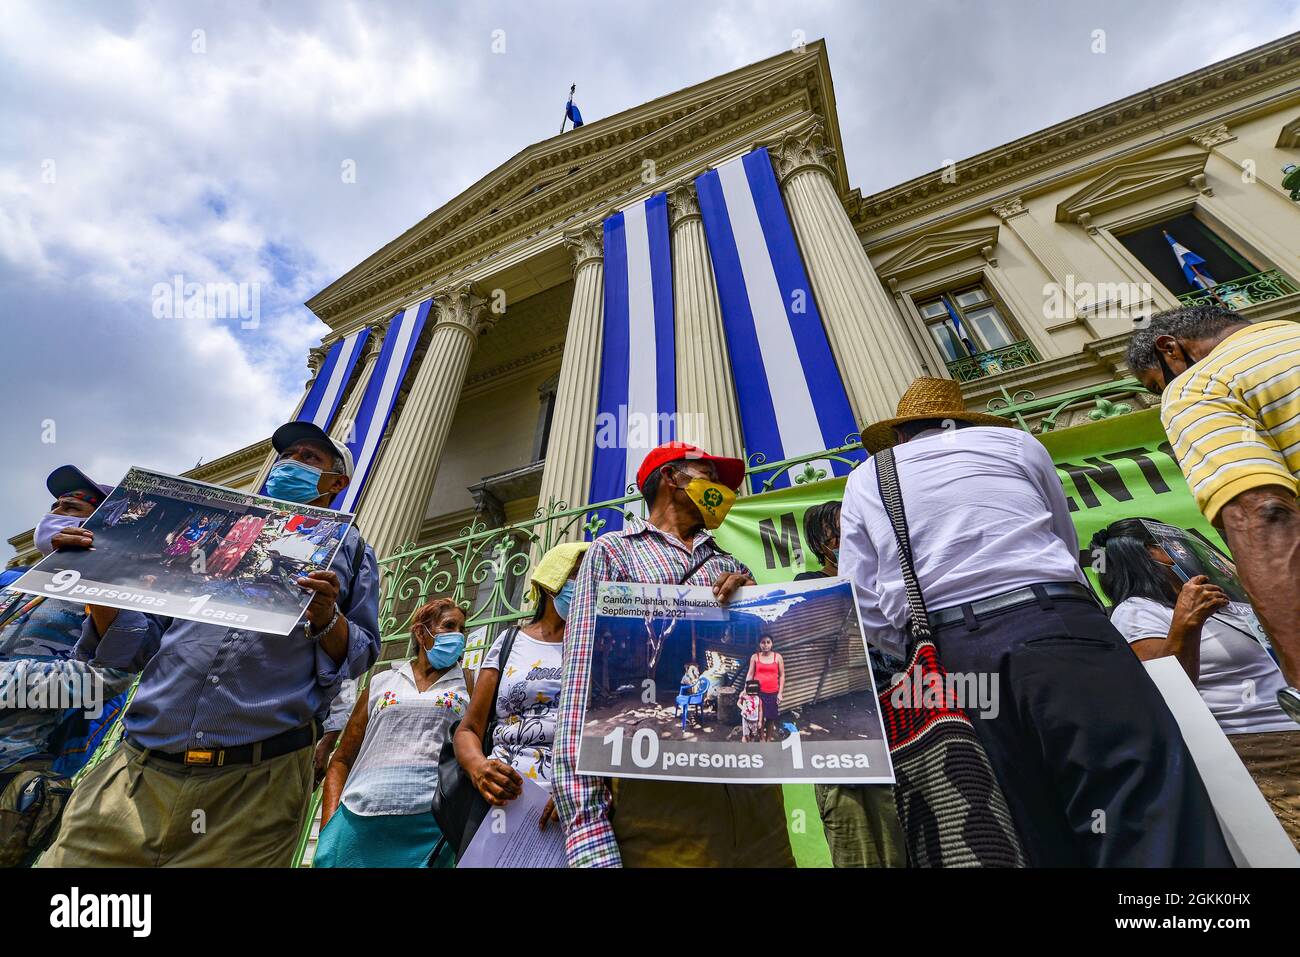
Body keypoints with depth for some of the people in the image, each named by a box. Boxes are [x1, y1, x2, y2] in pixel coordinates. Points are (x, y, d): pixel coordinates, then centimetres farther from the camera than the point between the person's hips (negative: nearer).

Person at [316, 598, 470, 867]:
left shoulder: (468, 684, 7)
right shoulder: (380, 683, 11)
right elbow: (341, 761, 13)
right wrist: (327, 829, 2)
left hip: (429, 826, -1)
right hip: (357, 821, 1)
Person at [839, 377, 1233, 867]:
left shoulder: (864, 480, 15)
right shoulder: (1016, 440, 18)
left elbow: (865, 611, 9)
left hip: (949, 657, 1)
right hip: (1057, 629, 0)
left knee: (1038, 838, 8)